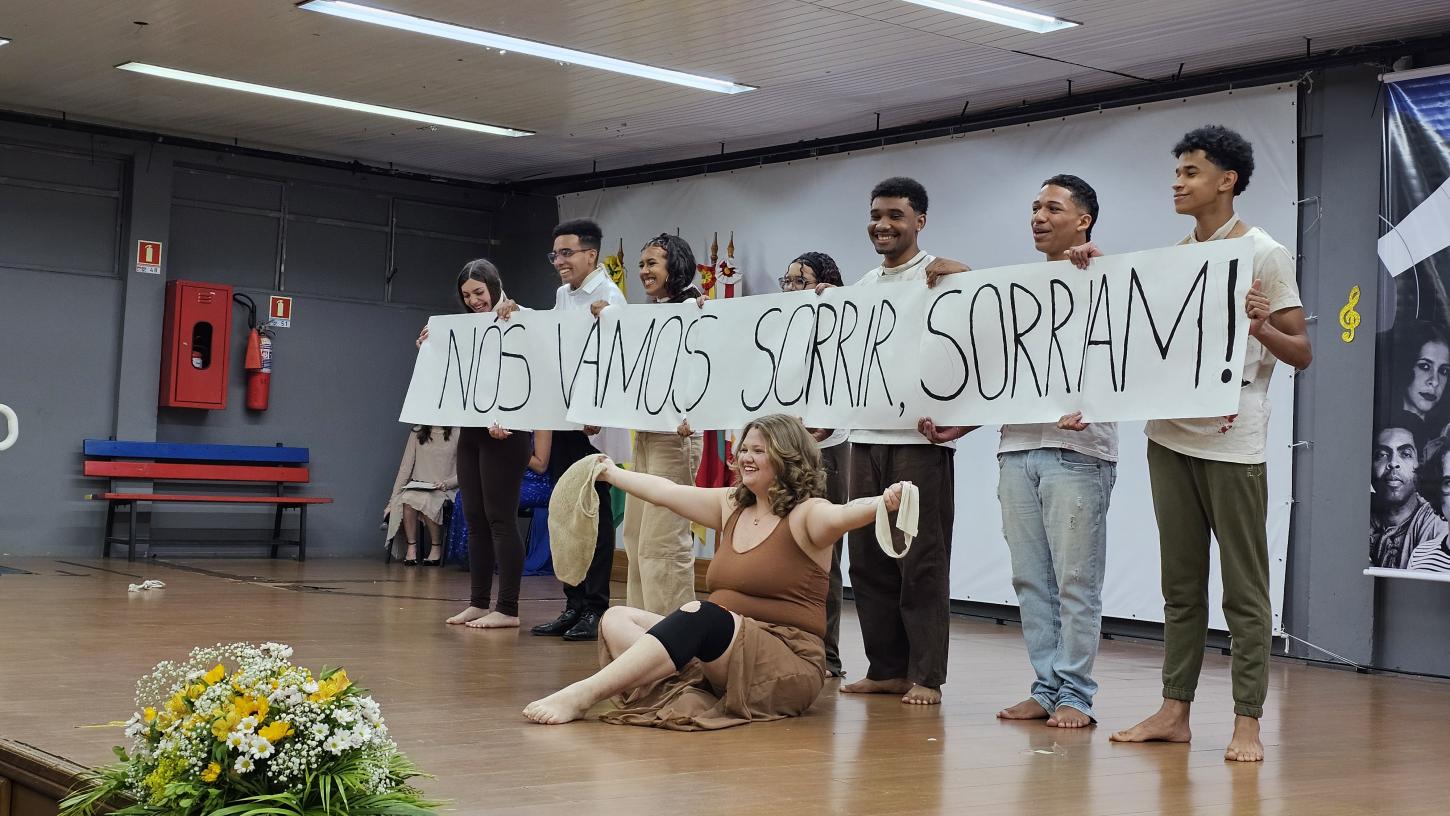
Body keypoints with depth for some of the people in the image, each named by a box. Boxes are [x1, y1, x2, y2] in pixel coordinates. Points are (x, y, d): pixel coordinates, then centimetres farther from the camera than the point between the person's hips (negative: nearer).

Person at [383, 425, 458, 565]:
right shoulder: (417, 433, 10)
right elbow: (405, 467, 7)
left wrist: (446, 483, -17)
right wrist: (393, 500, 1)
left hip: (444, 490, -2)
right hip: (417, 486, 3)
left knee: (425, 500, -35)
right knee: (407, 499, -32)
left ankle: (436, 548, -18)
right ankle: (411, 548, -22)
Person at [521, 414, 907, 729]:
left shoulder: (805, 515, -8)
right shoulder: (731, 505, 13)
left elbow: (842, 515, -29)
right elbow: (666, 492, 23)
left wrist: (882, 504, -50)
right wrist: (612, 474, 33)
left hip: (788, 667, -8)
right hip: (717, 655, 8)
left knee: (700, 614, -33)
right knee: (618, 619, -4)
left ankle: (583, 695, -37)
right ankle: (677, 694, -36)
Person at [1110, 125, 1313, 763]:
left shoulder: (1265, 255, -3)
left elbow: (1301, 354, -4)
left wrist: (1261, 328, -23)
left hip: (1232, 441, -6)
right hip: (1170, 435, 6)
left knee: (1244, 589, -2)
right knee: (1181, 584, 11)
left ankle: (1247, 722, 3)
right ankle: (1174, 711, 17)